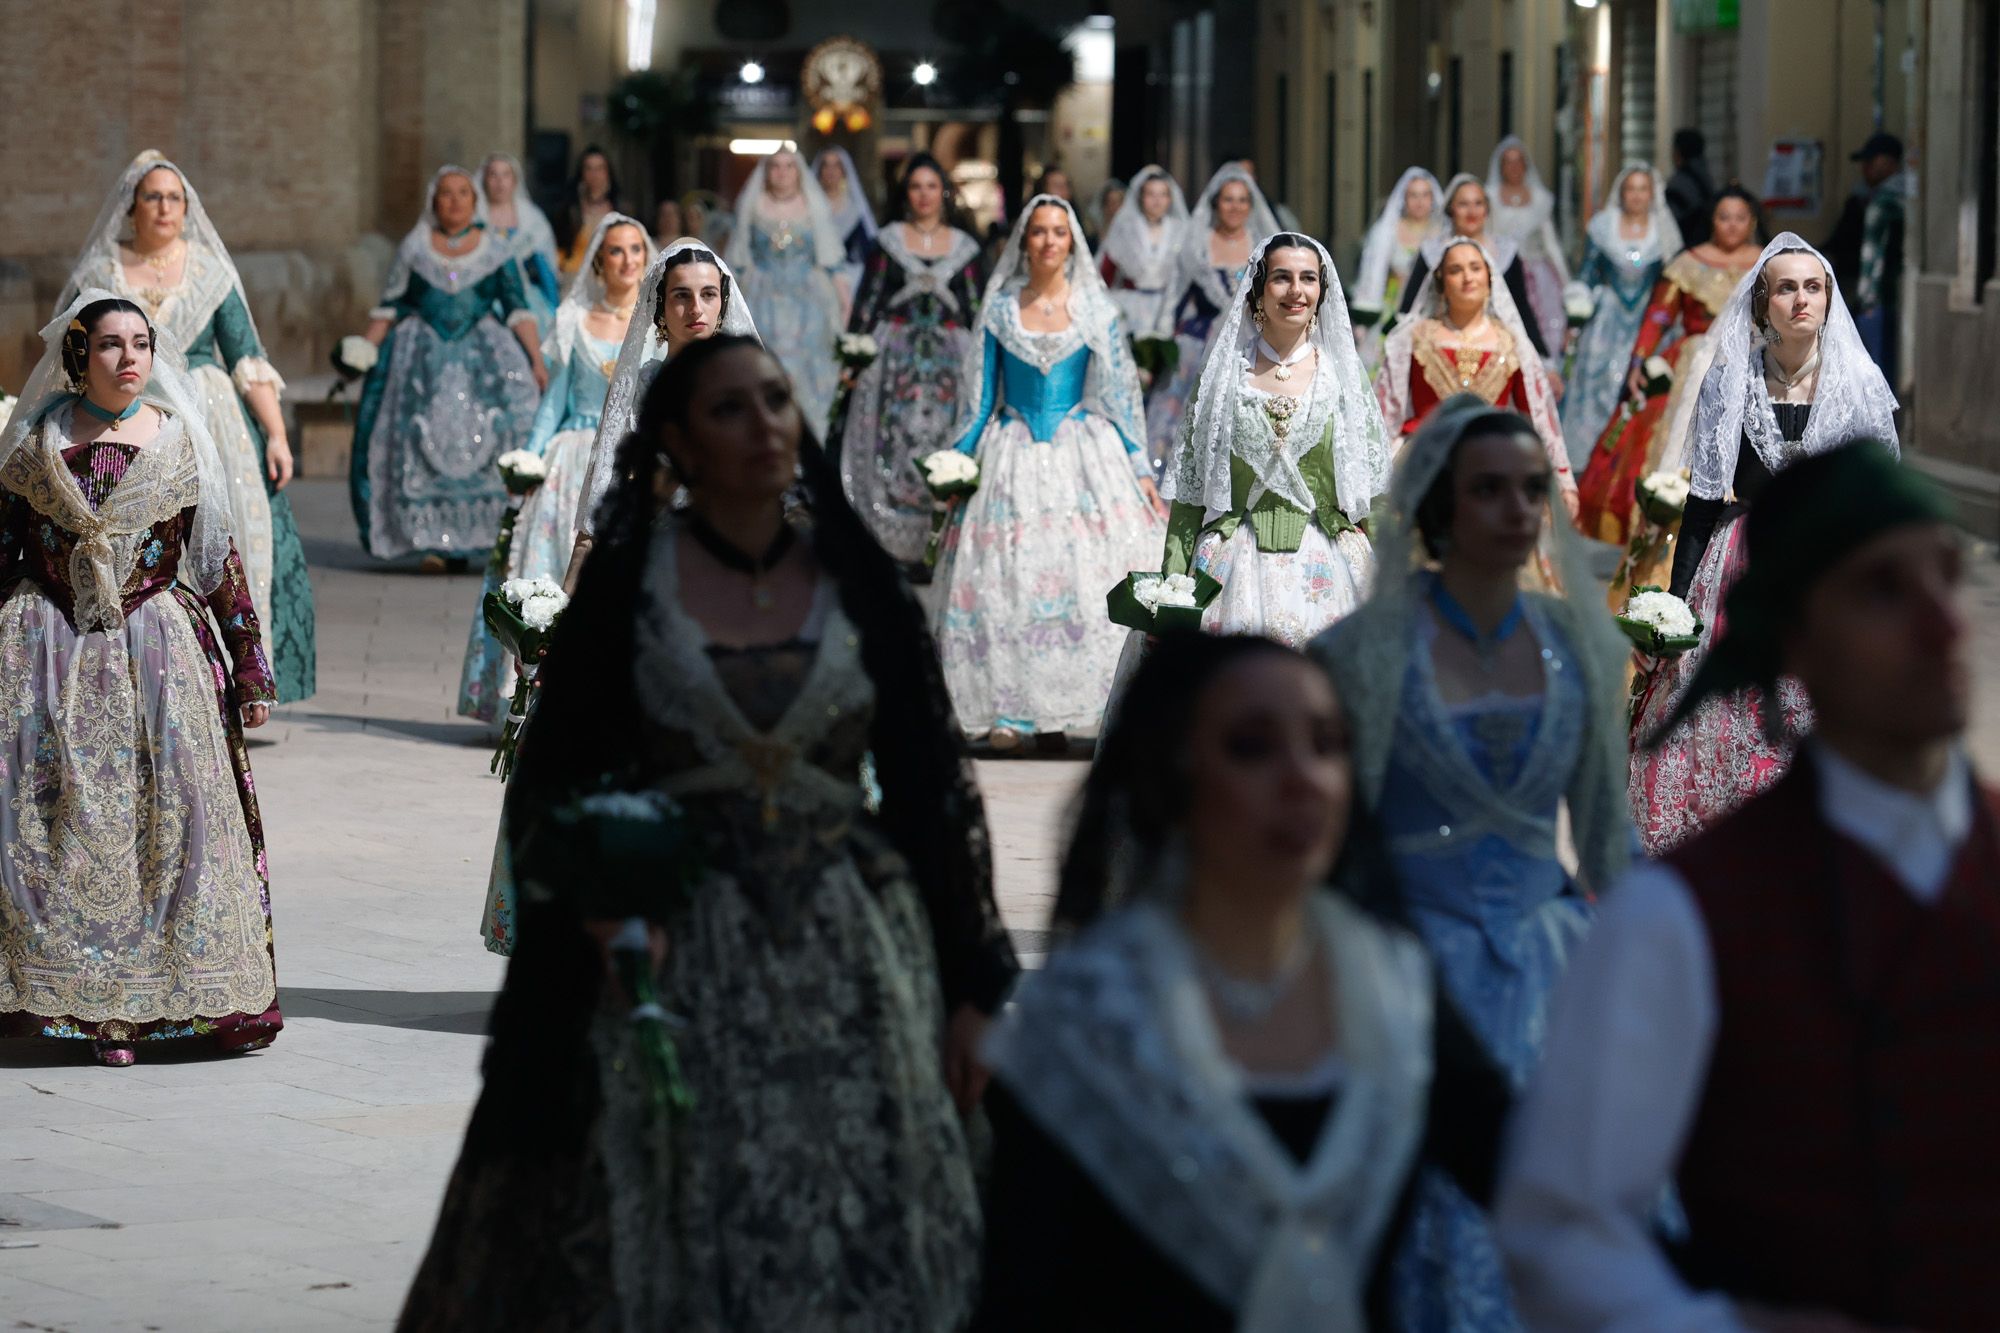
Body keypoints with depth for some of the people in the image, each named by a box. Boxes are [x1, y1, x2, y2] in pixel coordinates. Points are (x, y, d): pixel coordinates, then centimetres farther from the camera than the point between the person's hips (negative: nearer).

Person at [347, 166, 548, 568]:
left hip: (481, 354, -1)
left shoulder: (495, 252, 8)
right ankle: (437, 543, -8)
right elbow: (389, 308, 11)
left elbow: (518, 310, 3)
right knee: (427, 443, -10)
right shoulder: (414, 249, 11)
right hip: (424, 359, 1)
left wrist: (536, 359, -6)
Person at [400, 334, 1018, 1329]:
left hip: (847, 963, 2)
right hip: (675, 957, -1)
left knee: (858, 1247, 0)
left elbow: (932, 784, 6)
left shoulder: (857, 584, 4)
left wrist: (973, 991, 2)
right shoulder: (627, 582, 0)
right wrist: (597, 905, -16)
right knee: (667, 1246, 0)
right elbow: (554, 784, 2)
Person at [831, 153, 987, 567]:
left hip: (949, 358, 1)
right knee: (894, 445, -5)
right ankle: (886, 542, -2)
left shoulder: (964, 247, 8)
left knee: (944, 445, -6)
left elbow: (977, 311, 9)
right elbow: (868, 301, 5)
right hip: (895, 356, 0)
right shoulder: (888, 241, 7)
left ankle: (933, 544, -4)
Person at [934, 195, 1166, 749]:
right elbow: (980, 394, 10)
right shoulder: (999, 308, 6)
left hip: (1085, 453, 0)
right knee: (1007, 580, -7)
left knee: (1094, 577, -10)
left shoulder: (1095, 307, 5)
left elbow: (1119, 390, 7)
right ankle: (1011, 711, -5)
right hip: (1015, 455, 0)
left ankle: (1080, 704, -5)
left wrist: (1140, 469, 3)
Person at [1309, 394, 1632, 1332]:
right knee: (1440, 1224, -5)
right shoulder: (1362, 654, -5)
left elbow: (1607, 834, 14)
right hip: (1415, 965, -3)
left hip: (1547, 964, 3)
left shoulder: (1579, 647, 6)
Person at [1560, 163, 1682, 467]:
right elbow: (1586, 275, 5)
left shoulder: (1664, 232, 2)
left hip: (1648, 322, 0)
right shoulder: (1603, 225, 1)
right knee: (1597, 385, -4)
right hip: (1607, 318, 0)